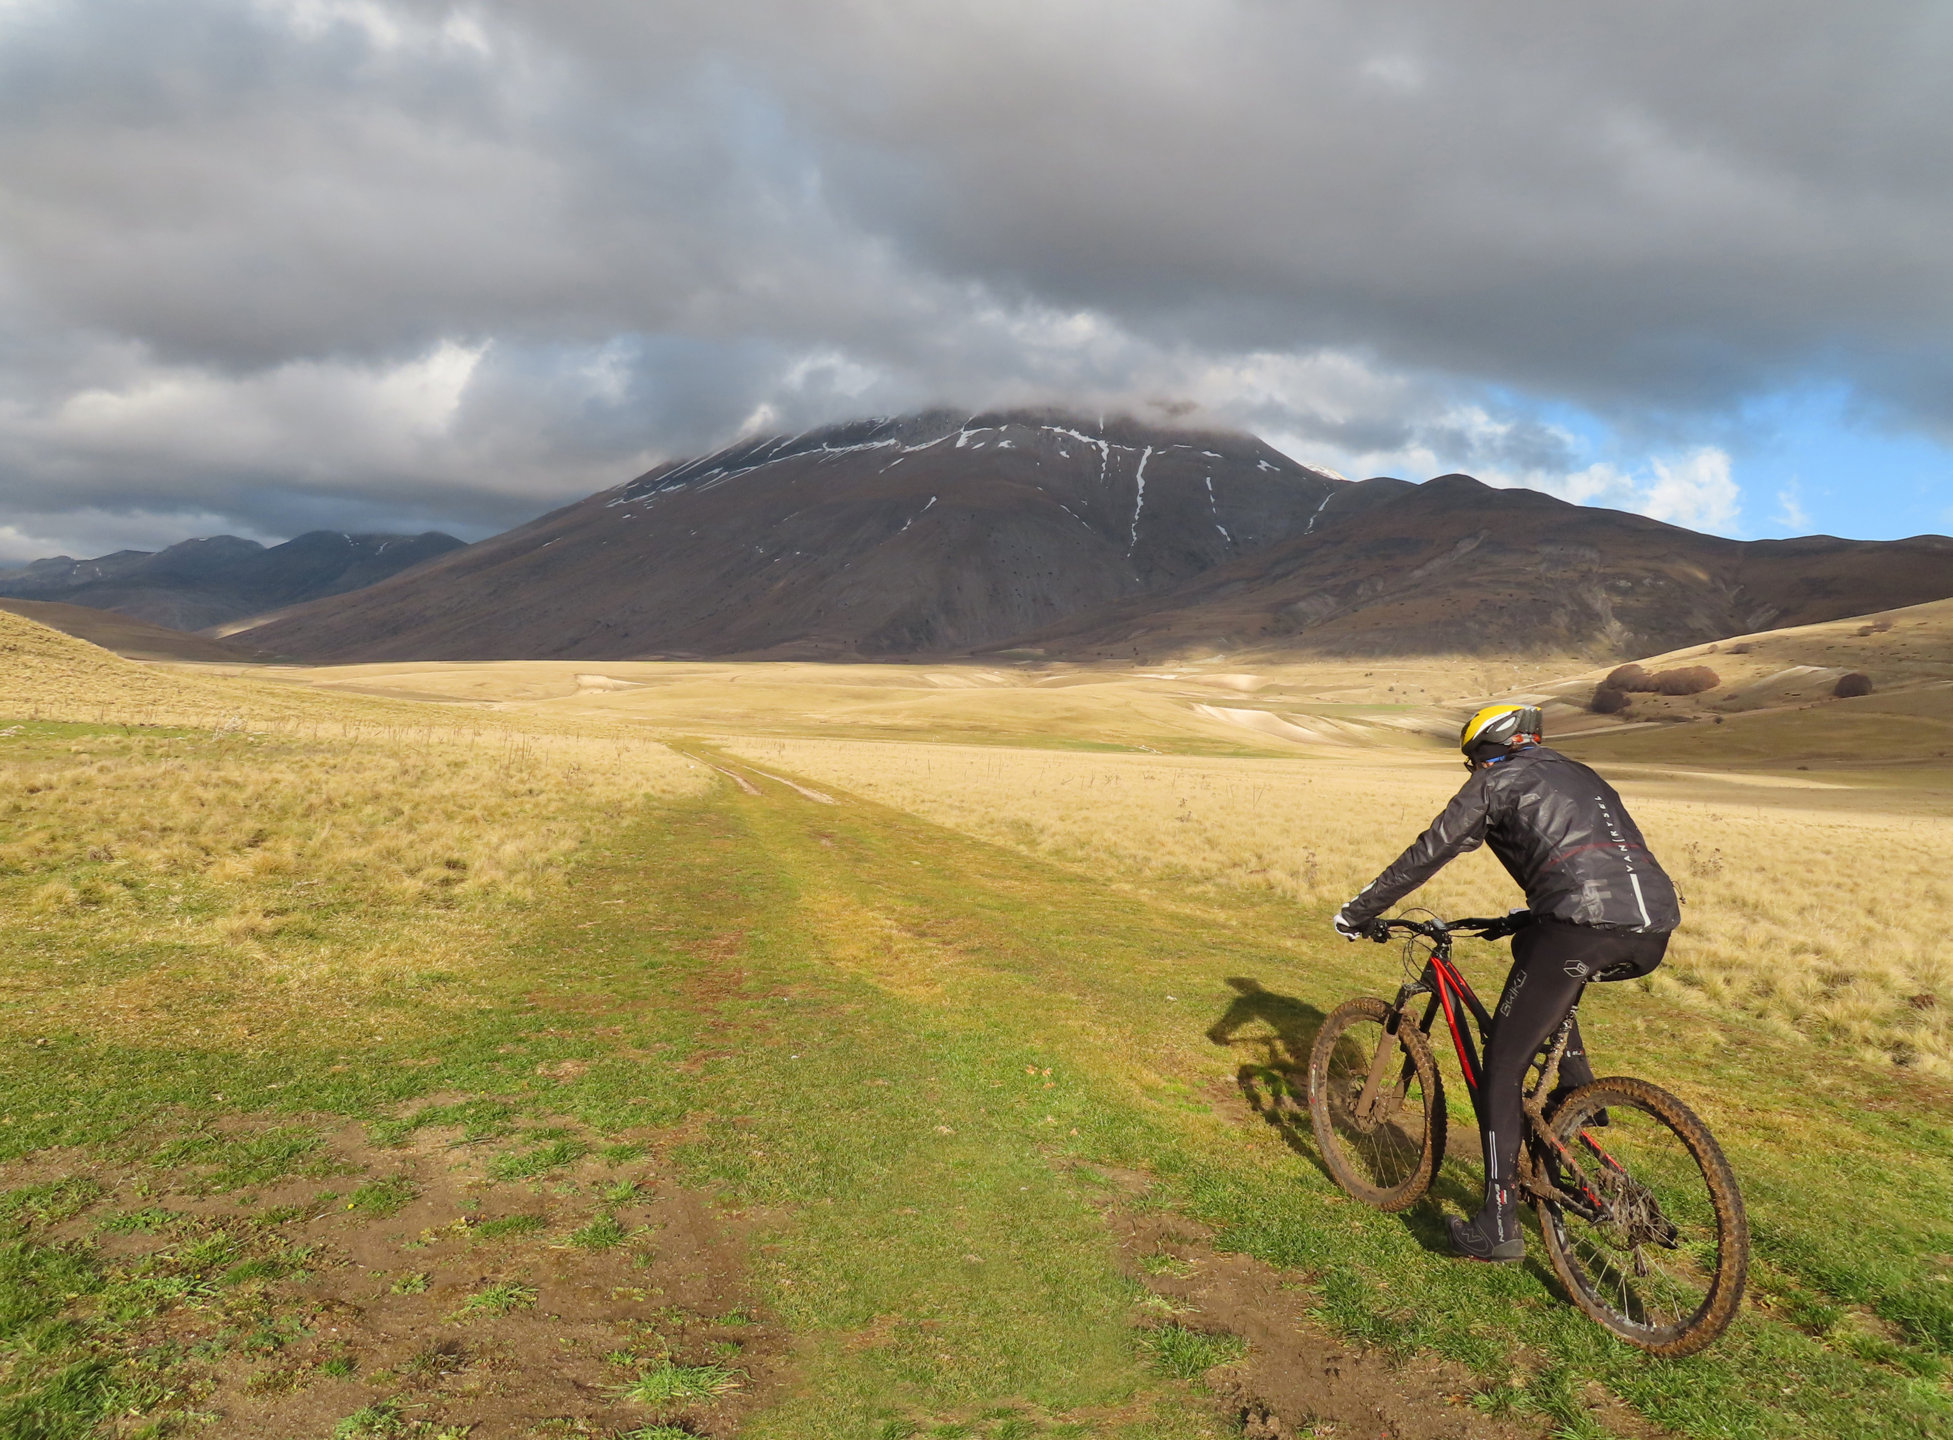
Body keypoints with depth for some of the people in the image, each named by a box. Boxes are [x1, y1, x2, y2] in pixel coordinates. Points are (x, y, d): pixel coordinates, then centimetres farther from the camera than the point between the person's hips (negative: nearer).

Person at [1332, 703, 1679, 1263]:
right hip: (1655, 932, 7)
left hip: (1584, 927, -7)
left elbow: (1425, 855, 13)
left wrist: (1358, 912, 23)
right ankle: (1578, 1094, 28)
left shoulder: (1496, 781, 13)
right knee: (1533, 946, 37)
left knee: (1501, 1066, 6)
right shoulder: (1581, 776, 33)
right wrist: (1524, 919, 56)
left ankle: (1498, 1226, 6)